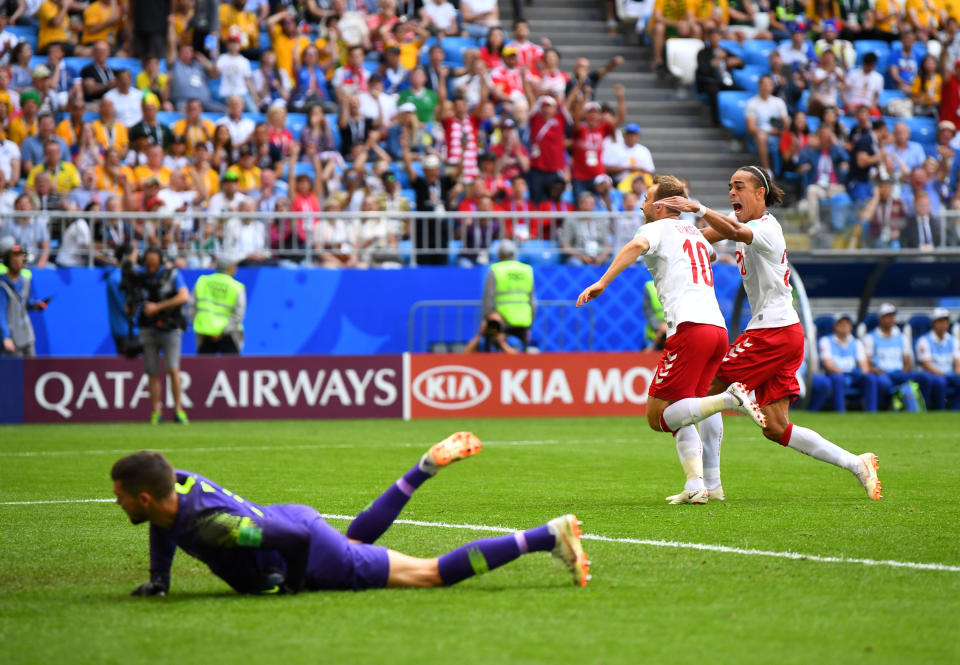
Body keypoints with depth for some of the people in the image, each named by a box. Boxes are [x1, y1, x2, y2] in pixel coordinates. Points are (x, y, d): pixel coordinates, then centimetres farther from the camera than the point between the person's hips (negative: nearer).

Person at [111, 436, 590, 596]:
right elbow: (165, 526, 17)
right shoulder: (176, 483, -8)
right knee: (358, 536, 41)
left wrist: (285, 585, -20)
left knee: (432, 574, -1)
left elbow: (293, 538, -34)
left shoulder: (209, 524, -34)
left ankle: (550, 536, -2)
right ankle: (427, 467, 42)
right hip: (291, 519, 9)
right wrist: (158, 580, 10)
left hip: (325, 565, -9)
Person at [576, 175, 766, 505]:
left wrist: (602, 282, -26)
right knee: (680, 415, 15)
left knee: (657, 417, -5)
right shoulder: (694, 232, 27)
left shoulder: (658, 229, 5)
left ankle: (728, 399, -21)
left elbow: (637, 245, -20)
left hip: (690, 328, -8)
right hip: (718, 329, 8)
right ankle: (696, 486, -1)